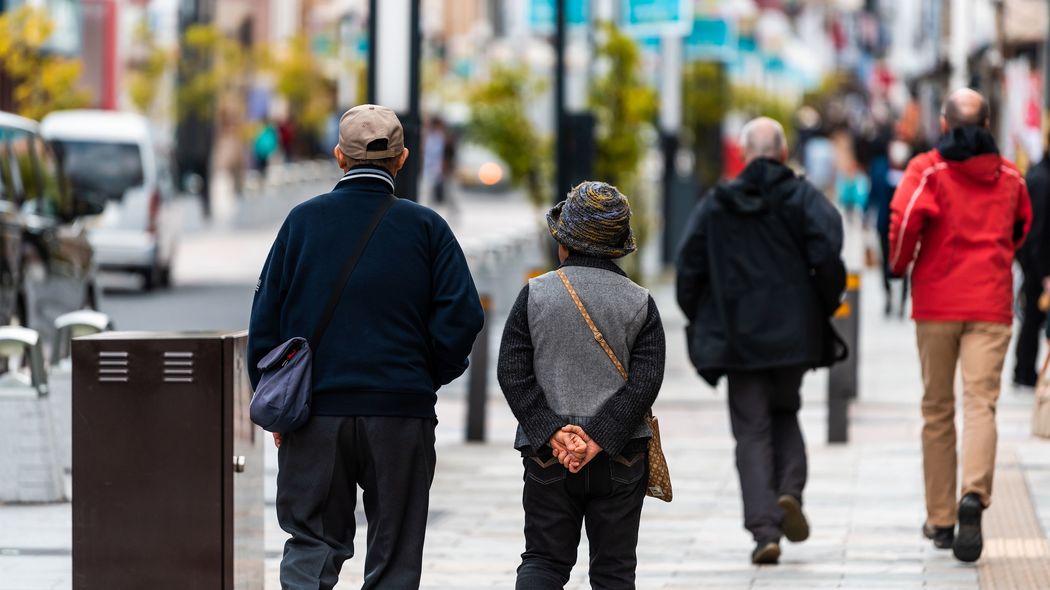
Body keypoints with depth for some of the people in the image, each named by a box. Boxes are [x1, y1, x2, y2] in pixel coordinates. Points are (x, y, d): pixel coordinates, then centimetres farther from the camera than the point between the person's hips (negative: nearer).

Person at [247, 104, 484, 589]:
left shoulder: (303, 220, 1)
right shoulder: (425, 227, -1)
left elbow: (267, 317, 2)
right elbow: (463, 314, -6)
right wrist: (428, 379, 9)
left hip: (316, 408, 1)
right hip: (402, 412, 0)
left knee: (313, 542, 8)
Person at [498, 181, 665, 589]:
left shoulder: (535, 295, -2)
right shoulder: (640, 303, -1)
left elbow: (512, 373, -7)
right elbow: (645, 381, -9)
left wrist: (551, 431, -9)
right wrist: (601, 439, -12)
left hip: (547, 456, 0)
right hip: (621, 459, 0)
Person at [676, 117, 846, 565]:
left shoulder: (715, 204, 2)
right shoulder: (804, 198, -2)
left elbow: (689, 268, 0)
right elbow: (827, 258, -14)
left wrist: (700, 322, 13)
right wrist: (825, 308, 2)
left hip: (738, 338, 0)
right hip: (793, 334, 0)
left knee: (752, 431, 3)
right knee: (784, 412, 22)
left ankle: (764, 530, -8)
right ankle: (790, 490, -3)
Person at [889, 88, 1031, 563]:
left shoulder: (928, 169, -3)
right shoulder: (1009, 176, 9)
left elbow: (906, 216, -19)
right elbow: (1022, 226, 24)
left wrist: (900, 262, -1)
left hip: (936, 303, -1)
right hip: (991, 305, 1)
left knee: (937, 410, 10)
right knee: (980, 404, -9)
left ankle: (940, 519, 15)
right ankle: (974, 495, -34)